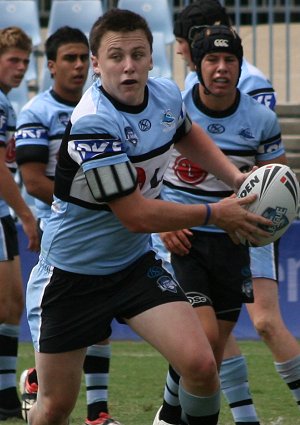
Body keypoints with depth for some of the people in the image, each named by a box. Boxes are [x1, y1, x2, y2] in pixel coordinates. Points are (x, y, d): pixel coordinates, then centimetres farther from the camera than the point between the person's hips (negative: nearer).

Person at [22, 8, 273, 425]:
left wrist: (237, 178, 6)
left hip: (135, 263, 5)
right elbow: (137, 216, -26)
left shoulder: (167, 94, -6)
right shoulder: (92, 124, -29)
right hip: (71, 275, -5)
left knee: (200, 365, -16)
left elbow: (188, 133, 21)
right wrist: (216, 213, -15)